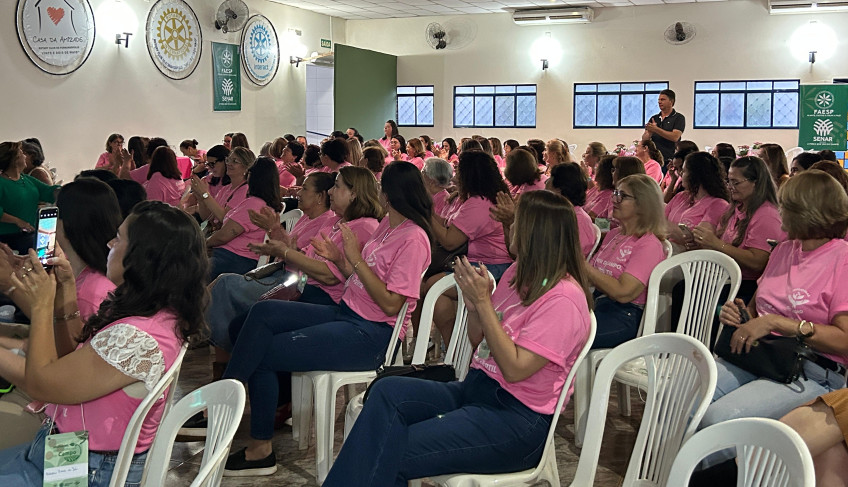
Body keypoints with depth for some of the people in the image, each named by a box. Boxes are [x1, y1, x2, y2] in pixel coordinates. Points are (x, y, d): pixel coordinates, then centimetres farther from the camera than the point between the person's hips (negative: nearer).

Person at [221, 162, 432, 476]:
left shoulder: (413, 238, -15)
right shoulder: (387, 225, 13)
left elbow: (391, 303, -20)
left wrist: (355, 258, -18)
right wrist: (338, 258, -2)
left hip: (370, 335, -9)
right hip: (344, 314, 9)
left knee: (262, 354, -12)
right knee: (263, 312, -9)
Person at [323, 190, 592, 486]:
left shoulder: (564, 299, -16)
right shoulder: (518, 273, 10)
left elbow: (515, 369, -20)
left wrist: (483, 301, -18)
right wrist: (473, 306, -4)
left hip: (519, 421, -8)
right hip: (475, 389, 8)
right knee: (389, 390, -19)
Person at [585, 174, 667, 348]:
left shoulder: (648, 244, -8)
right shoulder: (613, 234, 19)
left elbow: (623, 293, -18)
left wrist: (582, 265, -16)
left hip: (624, 316, -8)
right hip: (597, 304, 8)